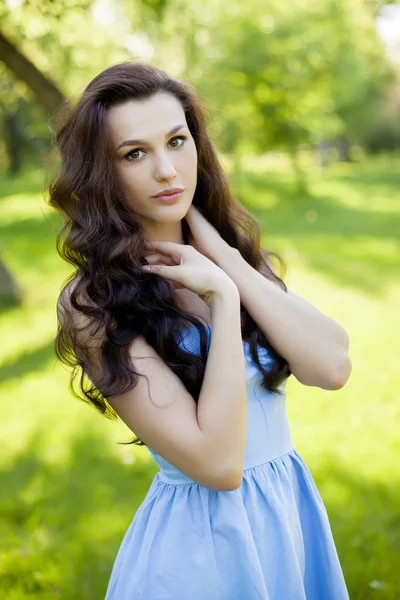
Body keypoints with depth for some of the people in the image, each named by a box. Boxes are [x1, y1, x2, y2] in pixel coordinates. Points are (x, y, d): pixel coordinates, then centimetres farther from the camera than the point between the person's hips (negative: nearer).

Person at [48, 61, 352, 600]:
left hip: (295, 513, 5)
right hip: (202, 540, -5)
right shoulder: (93, 305, -17)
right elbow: (218, 463, -22)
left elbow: (333, 367, -14)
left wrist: (224, 259, -15)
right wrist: (222, 296, -21)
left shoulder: (236, 248, 0)